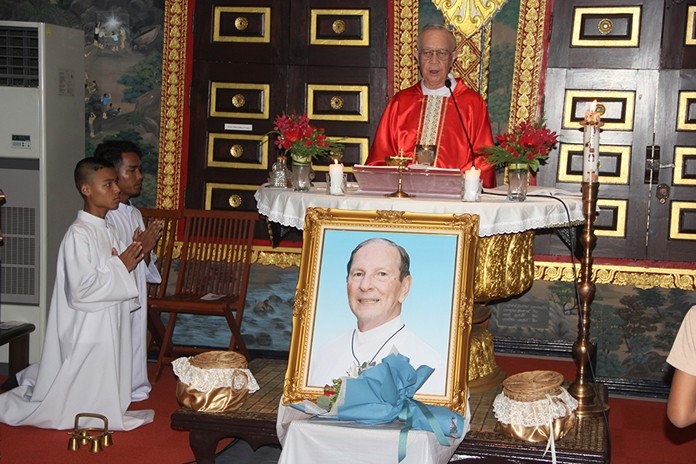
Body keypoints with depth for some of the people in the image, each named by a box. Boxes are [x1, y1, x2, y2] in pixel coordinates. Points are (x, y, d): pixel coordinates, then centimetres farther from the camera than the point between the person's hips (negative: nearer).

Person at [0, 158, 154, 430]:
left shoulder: (107, 231, 9)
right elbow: (82, 288, -25)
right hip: (86, 329, -9)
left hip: (109, 326, 9)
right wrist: (120, 267, -16)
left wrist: (130, 261, -2)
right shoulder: (78, 235, -20)